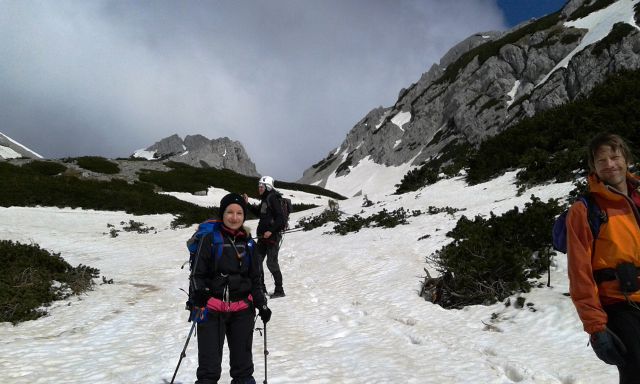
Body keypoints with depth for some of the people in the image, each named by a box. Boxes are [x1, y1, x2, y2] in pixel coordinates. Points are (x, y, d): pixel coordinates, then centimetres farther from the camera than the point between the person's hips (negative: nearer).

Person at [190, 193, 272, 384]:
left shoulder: (248, 243, 6)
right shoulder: (210, 239, -5)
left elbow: (256, 279, 13)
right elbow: (198, 274, -2)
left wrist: (261, 305, 6)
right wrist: (198, 302, -11)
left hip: (242, 310, 3)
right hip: (212, 309, -3)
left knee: (243, 360, 14)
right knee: (209, 363, 1)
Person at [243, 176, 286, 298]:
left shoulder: (273, 199, -13)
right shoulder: (264, 200, 14)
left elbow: (280, 218, -19)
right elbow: (258, 213, 29)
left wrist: (271, 231, -23)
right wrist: (248, 204, 20)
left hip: (272, 236, -9)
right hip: (263, 236, 10)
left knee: (271, 263, -6)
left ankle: (279, 290, 5)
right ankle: (260, 288, 22)